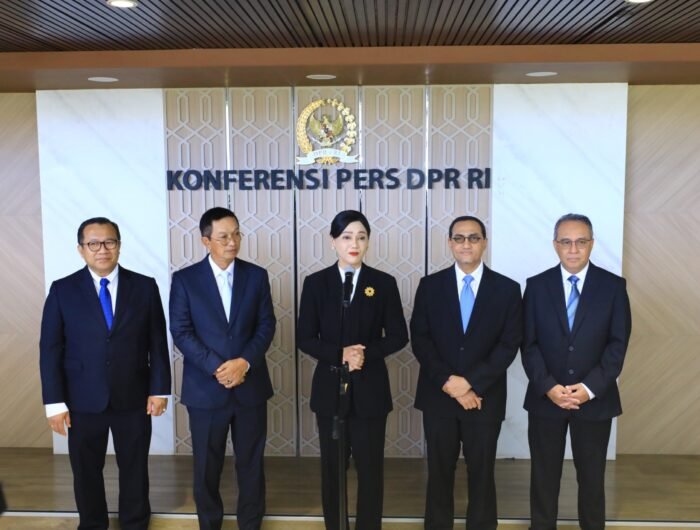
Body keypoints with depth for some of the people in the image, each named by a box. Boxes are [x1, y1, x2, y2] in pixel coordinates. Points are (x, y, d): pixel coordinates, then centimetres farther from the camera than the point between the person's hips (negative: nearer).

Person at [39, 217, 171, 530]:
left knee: (135, 469, 15)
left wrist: (159, 389, -3)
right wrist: (54, 402, -7)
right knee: (86, 471, 16)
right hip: (82, 401, 0)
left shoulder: (145, 287, -1)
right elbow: (50, 349, -3)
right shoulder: (62, 290, -3)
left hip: (134, 399, 0)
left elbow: (157, 343, 0)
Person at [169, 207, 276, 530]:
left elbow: (266, 326, 0)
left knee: (251, 463, 12)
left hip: (250, 385, 1)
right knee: (207, 466, 12)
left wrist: (244, 362, -15)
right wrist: (217, 367, -16)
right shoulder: (185, 279, -3)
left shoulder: (256, 275, 3)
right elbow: (181, 332, -7)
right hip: (205, 388, -1)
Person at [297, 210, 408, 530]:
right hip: (330, 386, 1)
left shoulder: (384, 283, -1)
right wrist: (339, 354, -17)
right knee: (332, 466, 12)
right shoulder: (315, 283, 0)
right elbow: (305, 339, -1)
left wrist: (367, 353, -16)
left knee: (370, 465, 8)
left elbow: (398, 336, 0)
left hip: (369, 387, 0)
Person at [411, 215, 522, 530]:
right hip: (438, 396, 1)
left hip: (485, 397, 0)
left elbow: (509, 345, -6)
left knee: (482, 474, 11)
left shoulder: (507, 289, 0)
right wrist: (447, 382, -14)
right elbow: (420, 339, -3)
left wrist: (471, 382, -14)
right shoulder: (430, 285, 2)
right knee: (439, 471, 12)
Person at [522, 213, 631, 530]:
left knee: (592, 475, 13)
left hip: (595, 399, 0)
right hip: (545, 398, 1)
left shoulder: (613, 286, -1)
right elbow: (528, 343, -2)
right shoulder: (537, 286, 0)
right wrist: (548, 386, -13)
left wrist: (590, 387, -14)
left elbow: (618, 344, -5)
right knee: (544, 475, 11)